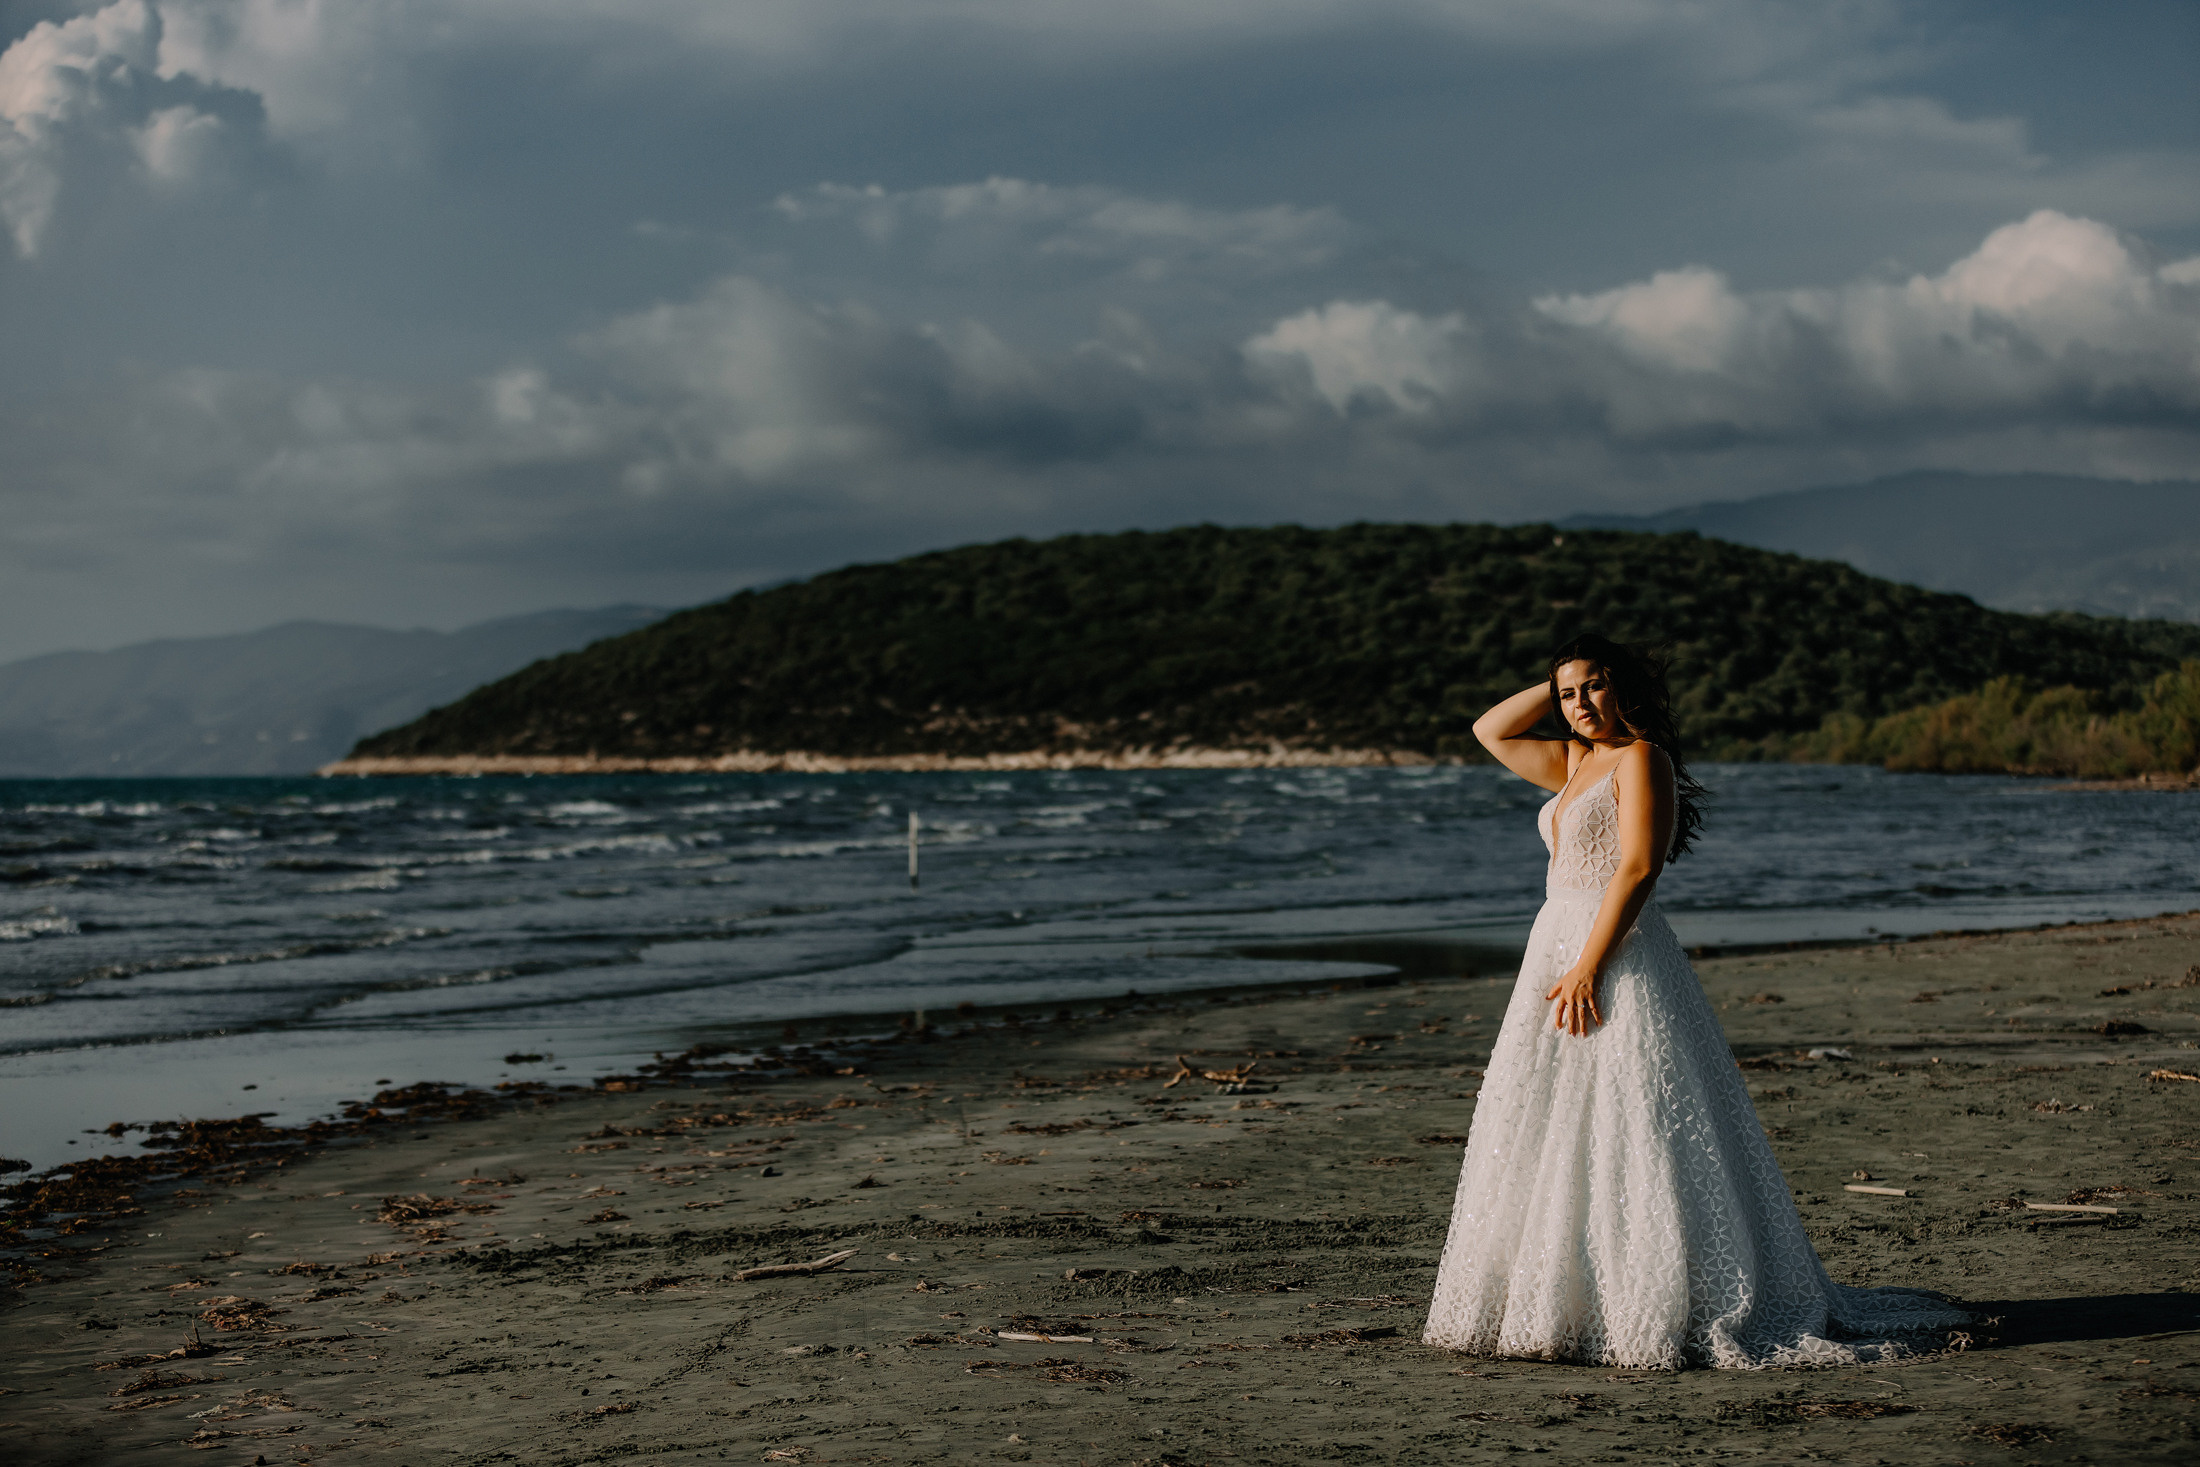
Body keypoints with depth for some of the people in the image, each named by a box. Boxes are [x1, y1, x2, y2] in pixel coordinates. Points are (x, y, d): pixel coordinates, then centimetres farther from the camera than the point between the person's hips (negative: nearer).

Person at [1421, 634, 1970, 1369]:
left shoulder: (1641, 758, -8)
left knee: (1630, 1137, -10)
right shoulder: (1573, 763, 17)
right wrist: (1557, 684, 15)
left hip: (1617, 953, -9)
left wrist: (1588, 968, -20)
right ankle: (1570, 1301, 13)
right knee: (1547, 1137, 8)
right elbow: (1490, 730, 27)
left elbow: (1637, 867, -16)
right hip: (1556, 945, 9)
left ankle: (1665, 1310, -8)